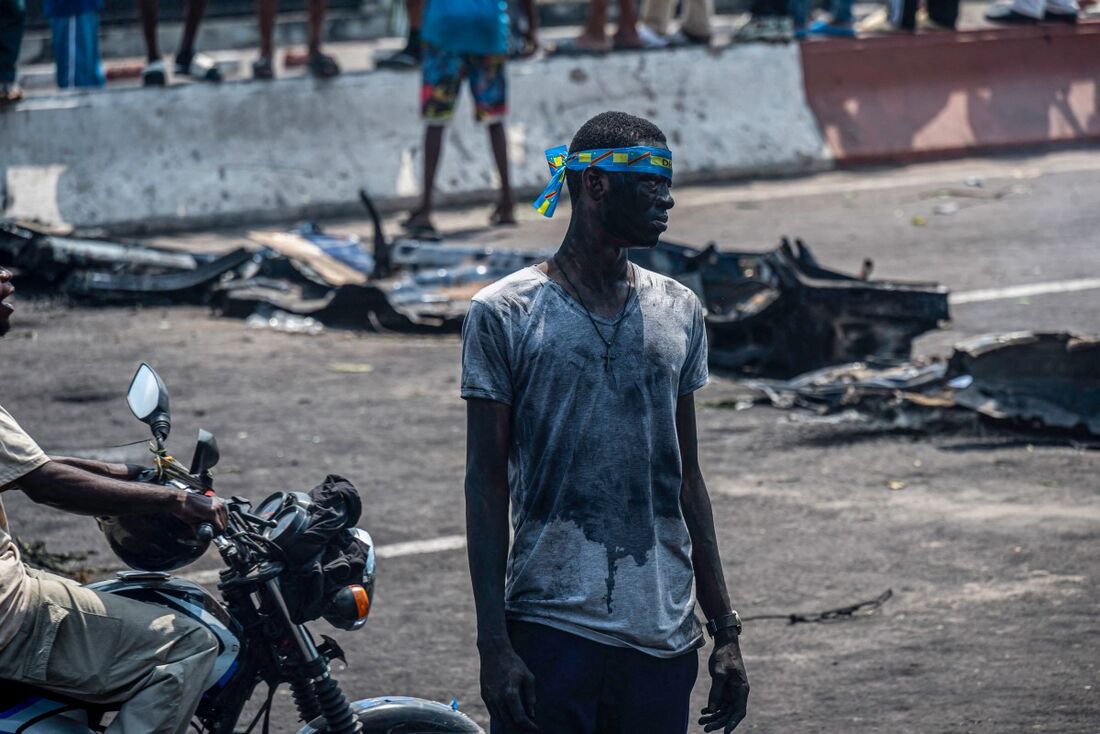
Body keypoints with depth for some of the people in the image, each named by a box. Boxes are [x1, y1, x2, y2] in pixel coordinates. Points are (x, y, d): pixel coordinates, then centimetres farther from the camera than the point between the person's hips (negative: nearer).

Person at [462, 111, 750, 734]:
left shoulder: (680, 313, 12)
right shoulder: (505, 315, -2)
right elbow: (488, 488, -2)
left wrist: (726, 632, 13)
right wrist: (494, 645, -9)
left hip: (664, 635, 4)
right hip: (551, 630, -4)